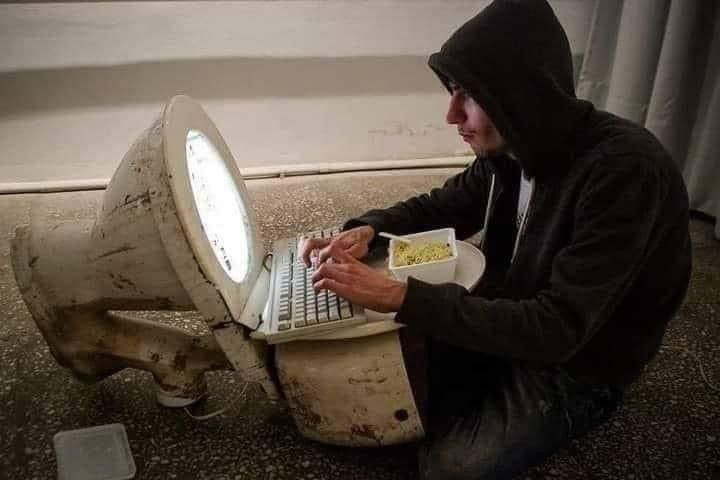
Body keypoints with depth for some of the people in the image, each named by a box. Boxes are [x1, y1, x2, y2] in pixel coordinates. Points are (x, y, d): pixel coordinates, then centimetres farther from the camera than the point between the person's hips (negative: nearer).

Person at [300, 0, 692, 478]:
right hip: (511, 325, 6)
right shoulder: (510, 148, -8)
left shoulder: (624, 170, -32)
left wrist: (400, 296, -38)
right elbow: (443, 205, 8)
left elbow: (558, 328, -35)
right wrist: (367, 230, -13)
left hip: (573, 371, -6)